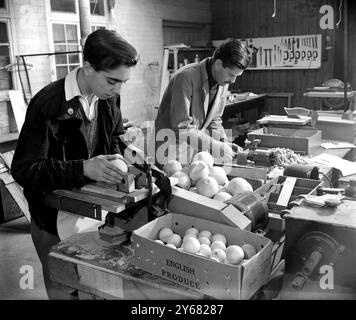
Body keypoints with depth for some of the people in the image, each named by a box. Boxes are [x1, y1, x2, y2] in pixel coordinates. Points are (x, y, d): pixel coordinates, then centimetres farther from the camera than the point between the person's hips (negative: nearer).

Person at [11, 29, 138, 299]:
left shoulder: (109, 97, -5)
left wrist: (120, 158, -10)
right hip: (55, 216, -5)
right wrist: (83, 168, -33)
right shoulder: (48, 104, -24)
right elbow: (23, 169, -22)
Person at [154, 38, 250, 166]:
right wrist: (215, 147, -27)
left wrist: (224, 142, -7)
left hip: (196, 151, 7)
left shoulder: (223, 82, 0)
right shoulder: (186, 77, -24)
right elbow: (181, 127, -28)